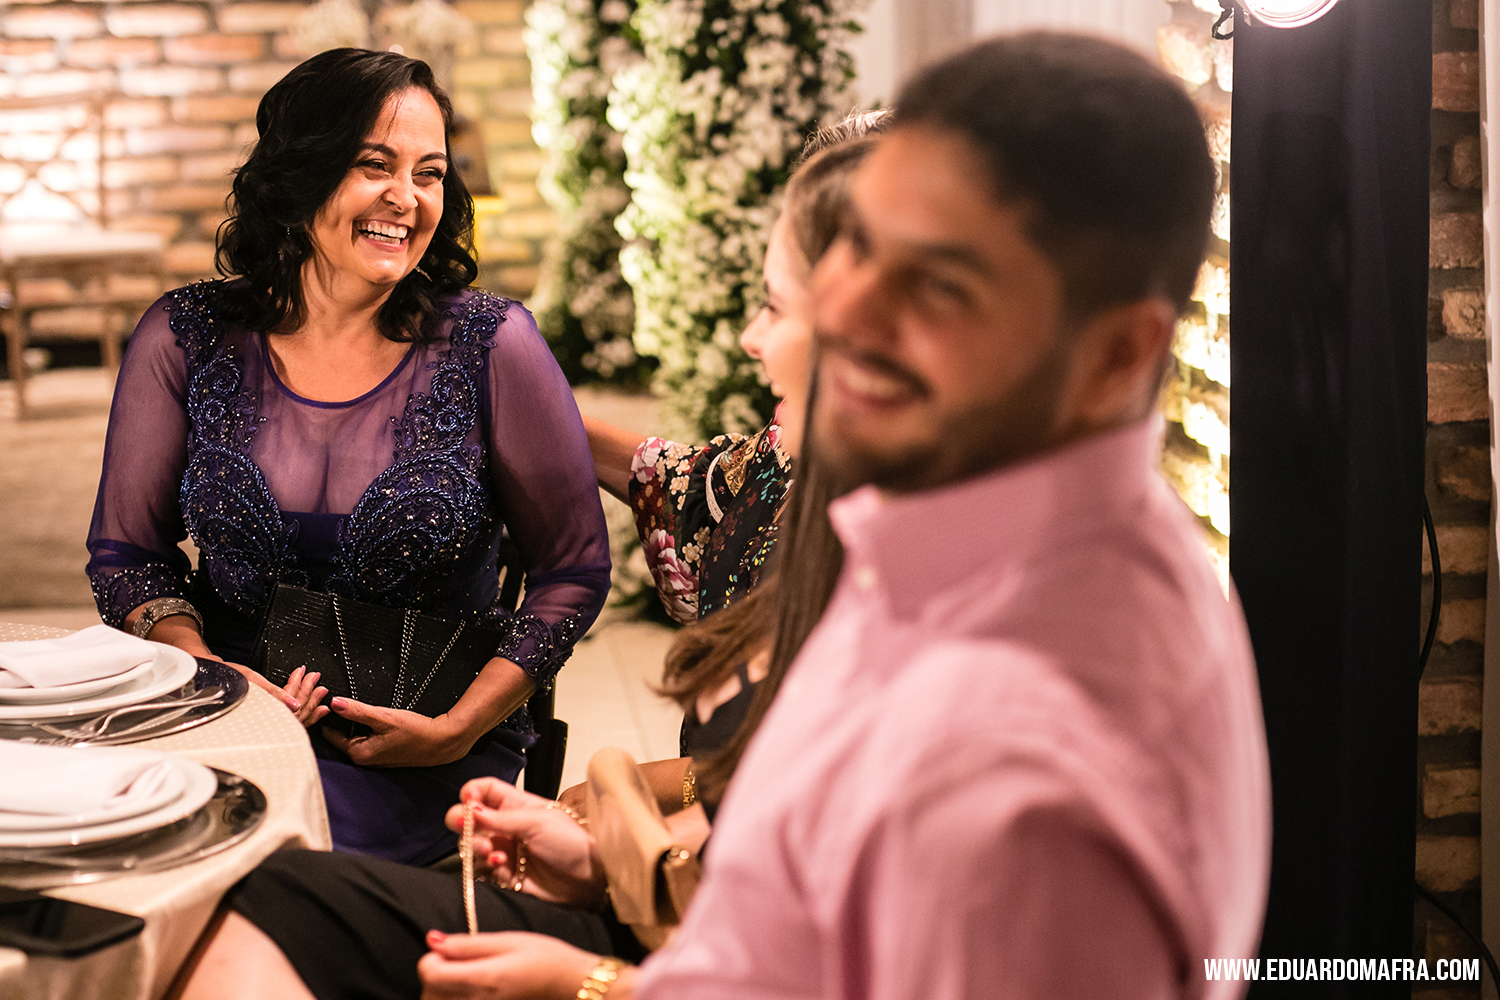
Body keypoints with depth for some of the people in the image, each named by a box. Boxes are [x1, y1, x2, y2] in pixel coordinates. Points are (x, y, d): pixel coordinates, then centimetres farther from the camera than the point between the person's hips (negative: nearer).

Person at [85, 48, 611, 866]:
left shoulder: (491, 346, -6)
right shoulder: (185, 339, 0)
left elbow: (574, 571, 0)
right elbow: (124, 551, 9)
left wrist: (459, 729, -11)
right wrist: (201, 671, -11)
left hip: (425, 755, -2)